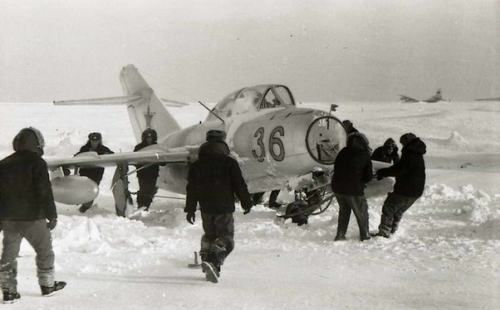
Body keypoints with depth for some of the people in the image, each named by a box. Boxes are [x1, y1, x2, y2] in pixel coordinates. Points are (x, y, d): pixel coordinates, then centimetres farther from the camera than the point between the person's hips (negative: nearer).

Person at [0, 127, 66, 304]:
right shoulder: (37, 163, -11)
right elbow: (45, 192, -15)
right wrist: (52, 216, -8)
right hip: (32, 218, -5)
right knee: (44, 251, 12)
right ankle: (47, 285, 19)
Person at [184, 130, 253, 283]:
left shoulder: (196, 165, 6)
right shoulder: (229, 163, -5)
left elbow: (191, 189, 8)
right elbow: (240, 186, -4)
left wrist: (190, 209, 15)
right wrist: (247, 203, 7)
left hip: (206, 209, 4)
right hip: (224, 209, -4)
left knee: (209, 236, 20)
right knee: (225, 238, -3)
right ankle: (211, 261, -26)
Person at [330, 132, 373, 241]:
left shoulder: (343, 152, 1)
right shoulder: (364, 155, -6)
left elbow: (336, 168, 9)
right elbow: (369, 176, -2)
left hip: (337, 186, 4)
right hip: (354, 189, -4)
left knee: (344, 210, 23)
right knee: (361, 212, 15)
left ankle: (340, 235, 21)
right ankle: (365, 236, 24)